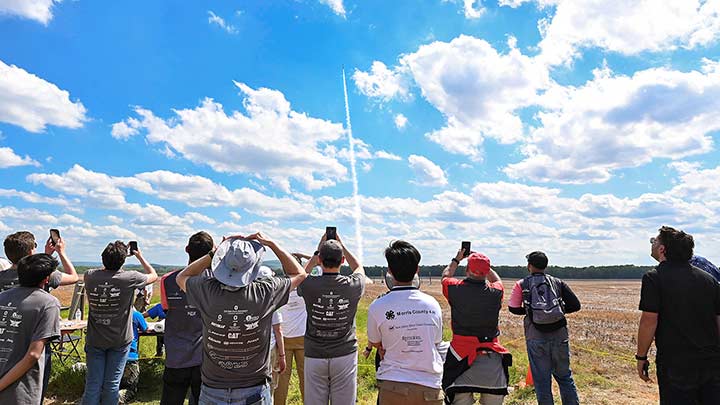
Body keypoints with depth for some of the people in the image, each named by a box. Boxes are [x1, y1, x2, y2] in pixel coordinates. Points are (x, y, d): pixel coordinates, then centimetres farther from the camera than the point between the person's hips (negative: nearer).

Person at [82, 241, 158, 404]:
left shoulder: (90, 276, -10)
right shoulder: (130, 278, -18)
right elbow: (153, 275, 2)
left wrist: (110, 259, 18)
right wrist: (140, 256, 11)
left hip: (95, 340, 3)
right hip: (119, 340, -2)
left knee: (93, 384, 10)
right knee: (112, 384, 8)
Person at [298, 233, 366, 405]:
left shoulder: (308, 285, -11)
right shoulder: (353, 285, -10)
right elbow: (359, 268, 15)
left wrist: (317, 251, 16)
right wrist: (341, 245, 20)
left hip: (314, 356, 0)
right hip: (345, 355, 0)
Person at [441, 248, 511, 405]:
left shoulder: (455, 289, -8)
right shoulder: (496, 292, -5)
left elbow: (445, 277, 17)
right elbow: (496, 279, 22)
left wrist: (456, 259, 30)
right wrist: (482, 263, 28)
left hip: (463, 356, -2)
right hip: (493, 359, 2)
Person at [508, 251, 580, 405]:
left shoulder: (522, 285, 0)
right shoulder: (558, 282, 6)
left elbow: (513, 308, -1)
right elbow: (575, 305, 3)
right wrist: (559, 310, 16)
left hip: (536, 338, -2)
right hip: (560, 336, 2)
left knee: (542, 380, 8)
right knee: (565, 376, 19)